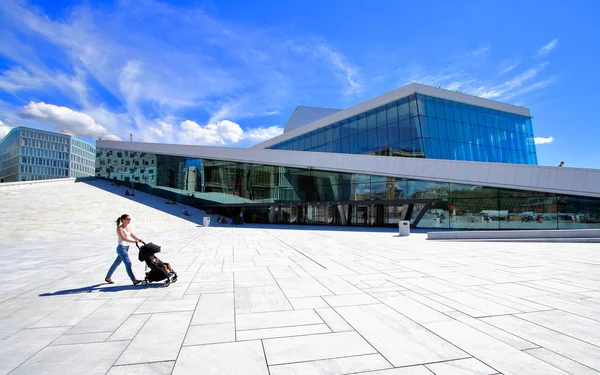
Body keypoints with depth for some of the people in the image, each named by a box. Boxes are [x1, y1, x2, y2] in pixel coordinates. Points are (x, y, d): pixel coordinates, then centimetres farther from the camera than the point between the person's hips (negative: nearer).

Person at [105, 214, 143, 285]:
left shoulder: (128, 227, 10)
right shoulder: (119, 228, -14)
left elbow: (132, 235, 12)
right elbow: (123, 238, -26)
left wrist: (139, 239, -5)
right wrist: (133, 241, -36)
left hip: (126, 247, 8)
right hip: (121, 248, -8)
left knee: (116, 263, 20)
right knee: (128, 263, -11)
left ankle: (108, 277, 36)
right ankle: (134, 280, -11)